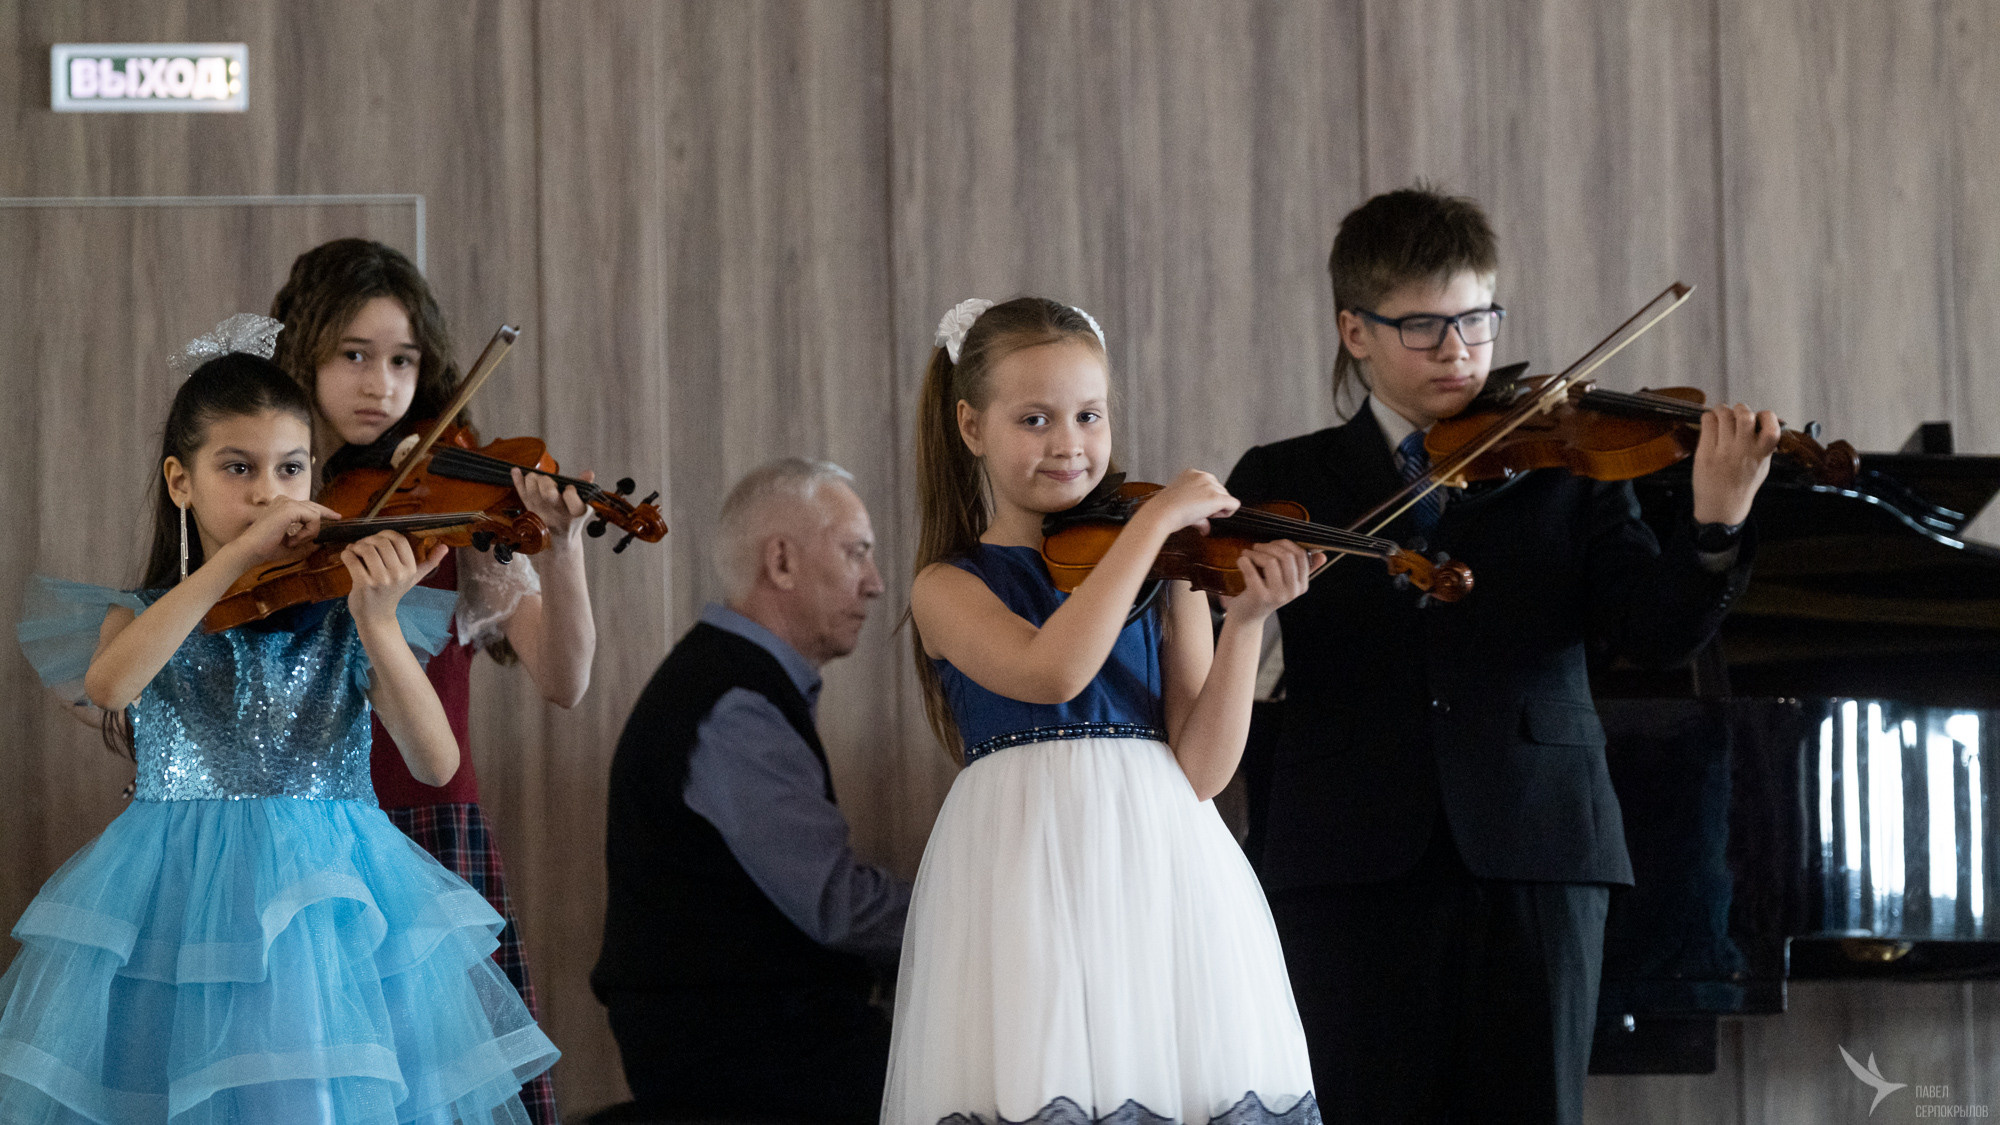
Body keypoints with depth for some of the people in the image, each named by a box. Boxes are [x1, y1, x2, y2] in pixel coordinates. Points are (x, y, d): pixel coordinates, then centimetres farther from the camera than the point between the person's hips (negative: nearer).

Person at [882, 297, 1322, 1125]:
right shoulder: (949, 587, 3)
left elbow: (1200, 770, 2)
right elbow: (1052, 671, -19)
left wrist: (1244, 622, -11)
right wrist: (1154, 519, -15)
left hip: (1162, 872, 2)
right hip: (1027, 891, -2)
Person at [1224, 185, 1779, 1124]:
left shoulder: (1562, 471, 10)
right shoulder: (1286, 482, 12)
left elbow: (1654, 631, -3)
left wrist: (1715, 524, -22)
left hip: (1532, 851, 0)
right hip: (1355, 865, 0)